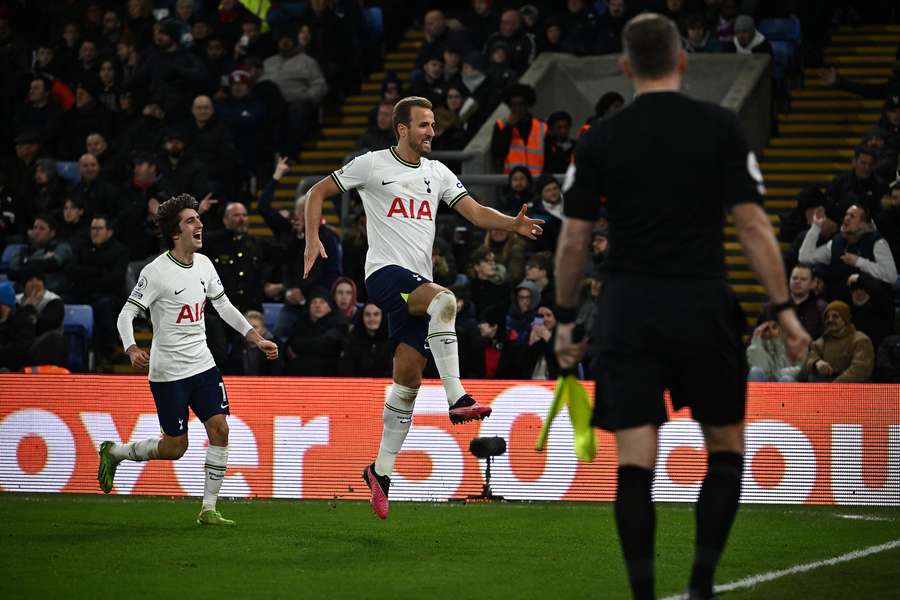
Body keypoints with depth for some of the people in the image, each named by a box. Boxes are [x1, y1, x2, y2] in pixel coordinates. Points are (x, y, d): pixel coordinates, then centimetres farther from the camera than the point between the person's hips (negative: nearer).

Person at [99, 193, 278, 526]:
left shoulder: (204, 264, 6)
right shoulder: (156, 272, -15)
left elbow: (224, 307, 18)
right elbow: (126, 314, -13)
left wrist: (258, 340, 13)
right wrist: (132, 349, -31)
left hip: (203, 366, 6)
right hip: (168, 373, -6)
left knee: (220, 429, -8)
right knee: (174, 448, -1)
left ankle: (209, 509, 1)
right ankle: (113, 452, 25)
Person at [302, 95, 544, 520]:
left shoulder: (437, 173, 15)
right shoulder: (372, 165, 1)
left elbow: (477, 213, 9)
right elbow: (318, 192, 9)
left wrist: (514, 224, -10)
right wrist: (313, 241, -4)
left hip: (418, 282, 6)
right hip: (385, 273, -6)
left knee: (409, 378, 2)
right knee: (444, 300, -35)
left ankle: (381, 470, 12)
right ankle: (457, 400, -39)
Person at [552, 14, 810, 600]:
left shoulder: (600, 139, 2)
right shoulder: (721, 127, -2)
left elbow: (573, 240, 3)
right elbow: (753, 224, -6)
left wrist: (564, 320, 13)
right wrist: (785, 309, -2)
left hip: (627, 310, 1)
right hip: (703, 306, -1)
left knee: (635, 464, 0)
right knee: (727, 448, 15)